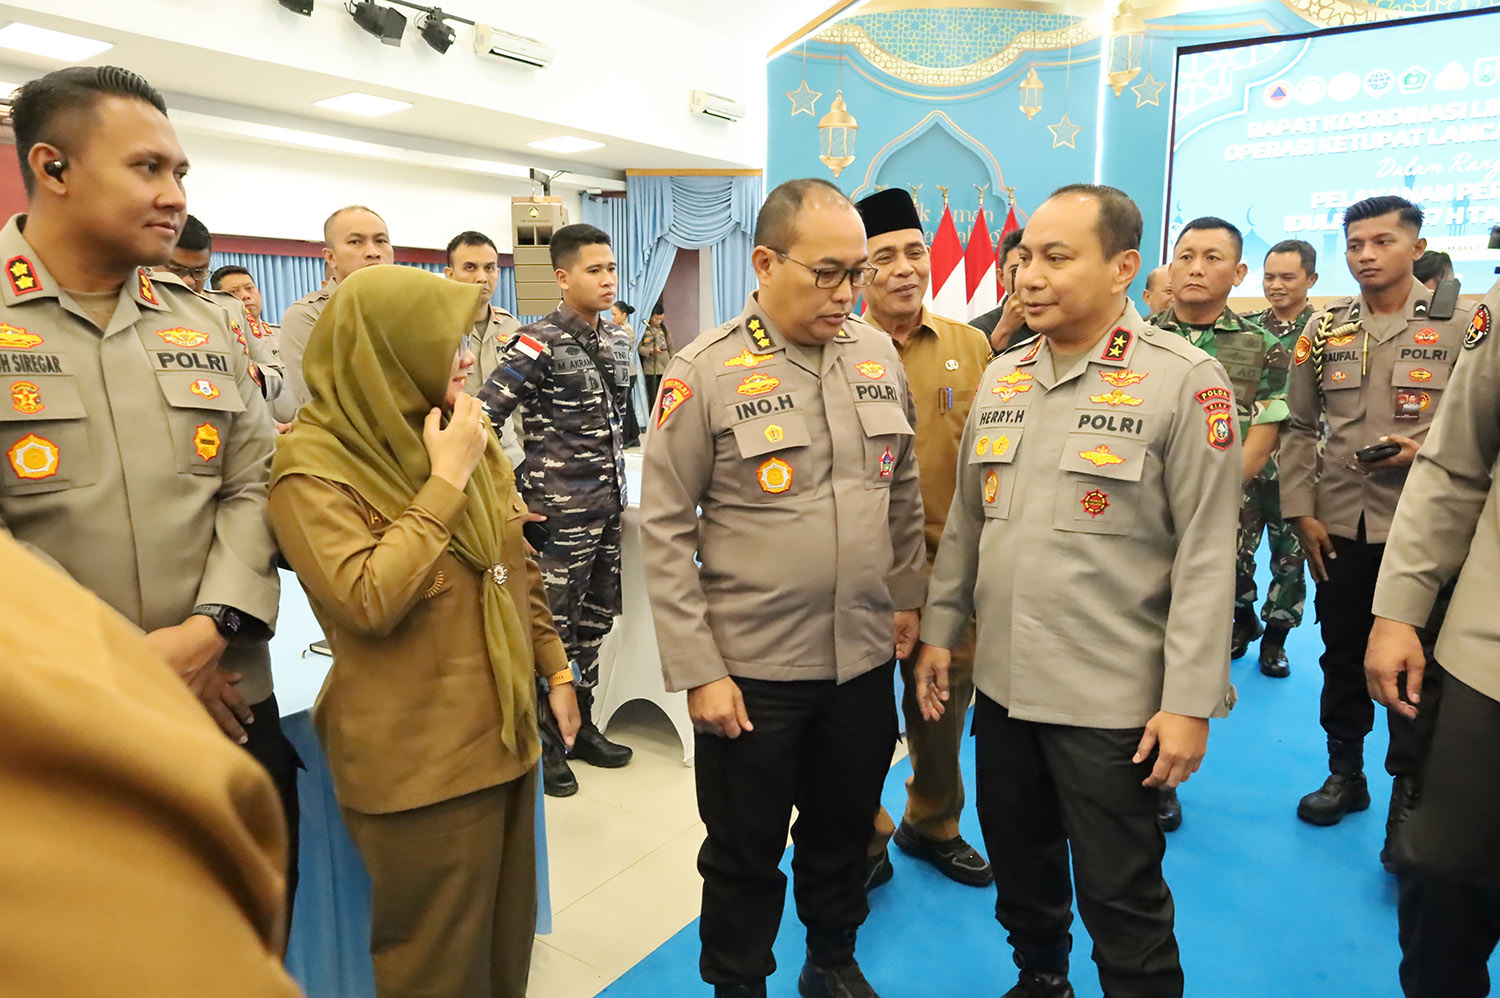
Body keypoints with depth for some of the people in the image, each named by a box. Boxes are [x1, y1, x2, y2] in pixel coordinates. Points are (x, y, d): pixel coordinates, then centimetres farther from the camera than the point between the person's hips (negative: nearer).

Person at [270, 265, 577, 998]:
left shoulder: (466, 436, 6)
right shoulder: (314, 462, -14)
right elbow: (368, 601, -26)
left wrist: (554, 666, 12)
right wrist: (446, 481, -21)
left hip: (506, 732, 7)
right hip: (419, 760, -6)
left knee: (507, 938, 21)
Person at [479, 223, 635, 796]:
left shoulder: (619, 342, 10)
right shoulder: (540, 343, -13)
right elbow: (482, 418, -17)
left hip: (608, 505, 7)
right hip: (561, 510, -7)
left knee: (596, 619, 15)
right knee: (554, 626, 3)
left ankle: (581, 726, 32)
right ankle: (544, 743, 20)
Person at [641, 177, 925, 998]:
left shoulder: (877, 354, 3)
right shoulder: (705, 370, -12)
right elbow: (665, 530, -11)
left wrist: (906, 596, 12)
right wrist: (697, 669, -12)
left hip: (865, 656, 5)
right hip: (750, 667, -4)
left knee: (844, 834, 22)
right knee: (745, 856, 14)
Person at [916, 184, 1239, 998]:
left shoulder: (1185, 380, -11)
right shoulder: (1001, 377, 6)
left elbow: (1206, 557, -13)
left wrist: (1189, 703, -14)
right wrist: (939, 630, 10)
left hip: (1113, 700, -5)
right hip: (1002, 682, 6)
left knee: (1121, 900, 9)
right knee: (1018, 866, 22)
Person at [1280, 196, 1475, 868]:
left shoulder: (1460, 326, -1)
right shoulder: (1322, 329, 6)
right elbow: (1299, 428, 7)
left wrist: (1427, 452, -19)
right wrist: (1301, 513, 0)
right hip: (1339, 526, 3)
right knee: (1342, 654, 13)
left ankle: (1408, 800, 18)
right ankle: (1345, 773, 30)